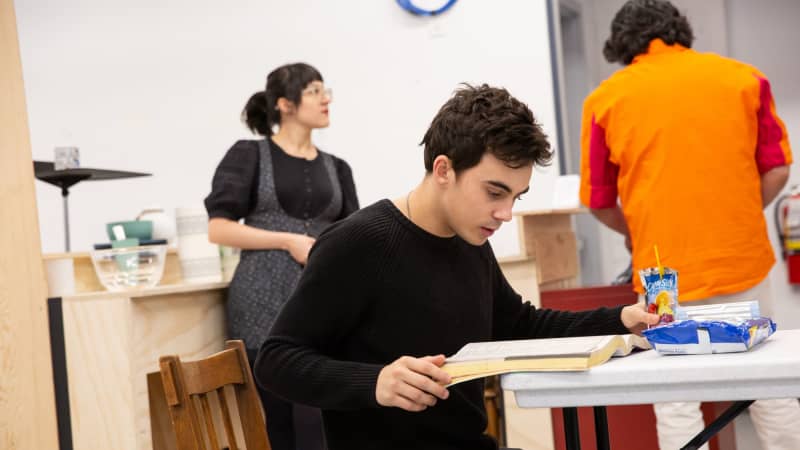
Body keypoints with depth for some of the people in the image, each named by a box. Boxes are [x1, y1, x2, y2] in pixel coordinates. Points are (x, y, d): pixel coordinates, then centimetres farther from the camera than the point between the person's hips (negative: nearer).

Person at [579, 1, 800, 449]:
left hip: (666, 274, -2)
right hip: (743, 261, 2)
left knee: (677, 405, 4)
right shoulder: (744, 78, 6)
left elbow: (598, 199, 8)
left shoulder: (605, 98, 2)